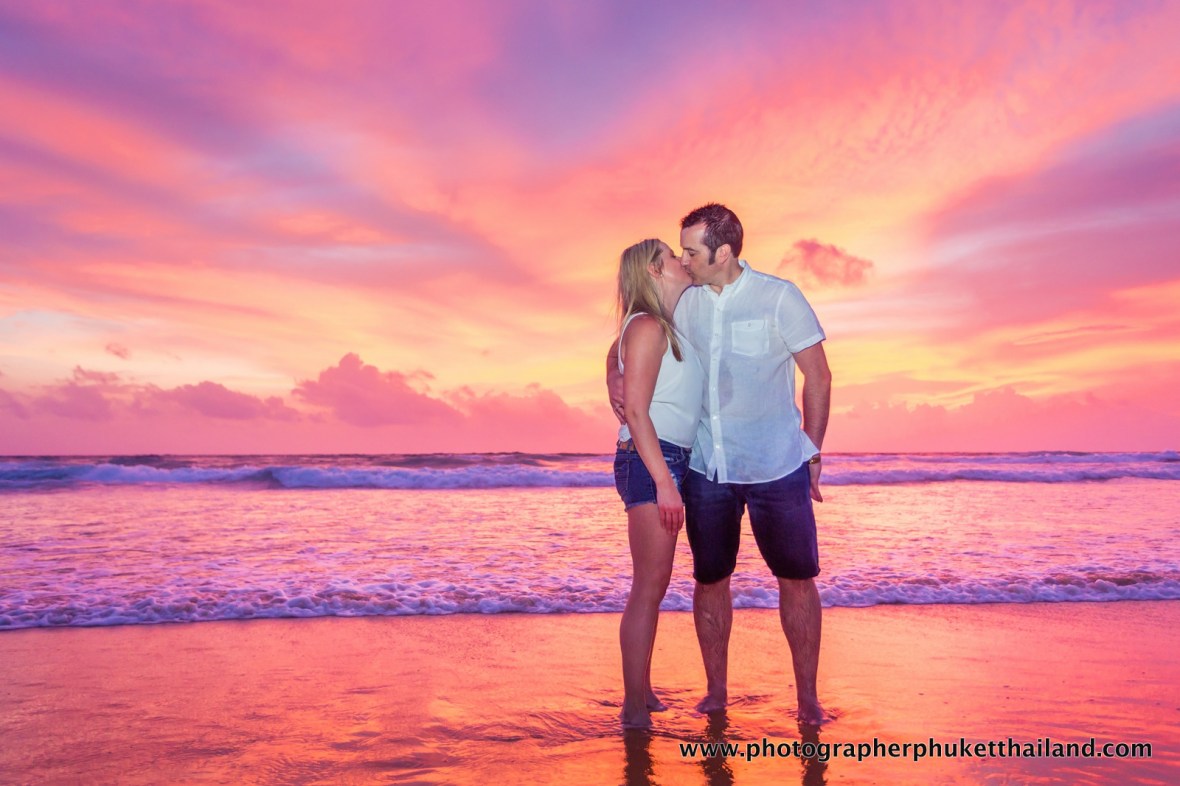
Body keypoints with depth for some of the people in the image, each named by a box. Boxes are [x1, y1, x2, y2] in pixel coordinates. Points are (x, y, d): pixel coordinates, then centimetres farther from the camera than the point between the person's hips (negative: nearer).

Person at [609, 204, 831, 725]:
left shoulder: (779, 298, -7)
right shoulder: (685, 304, 3)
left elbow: (819, 377, -1)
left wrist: (812, 451, -1)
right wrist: (616, 378, -7)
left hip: (776, 467, -3)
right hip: (706, 468, 3)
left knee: (796, 576, 3)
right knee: (710, 579, 10)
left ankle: (807, 696, 18)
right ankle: (715, 691, 26)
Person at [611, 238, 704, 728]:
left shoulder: (667, 329, 19)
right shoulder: (647, 327, -9)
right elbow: (635, 410, -17)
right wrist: (664, 482, -23)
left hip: (666, 462, 10)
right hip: (649, 462, -10)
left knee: (652, 585, 13)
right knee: (649, 586, -8)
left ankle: (640, 694, 23)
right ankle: (635, 708, -1)